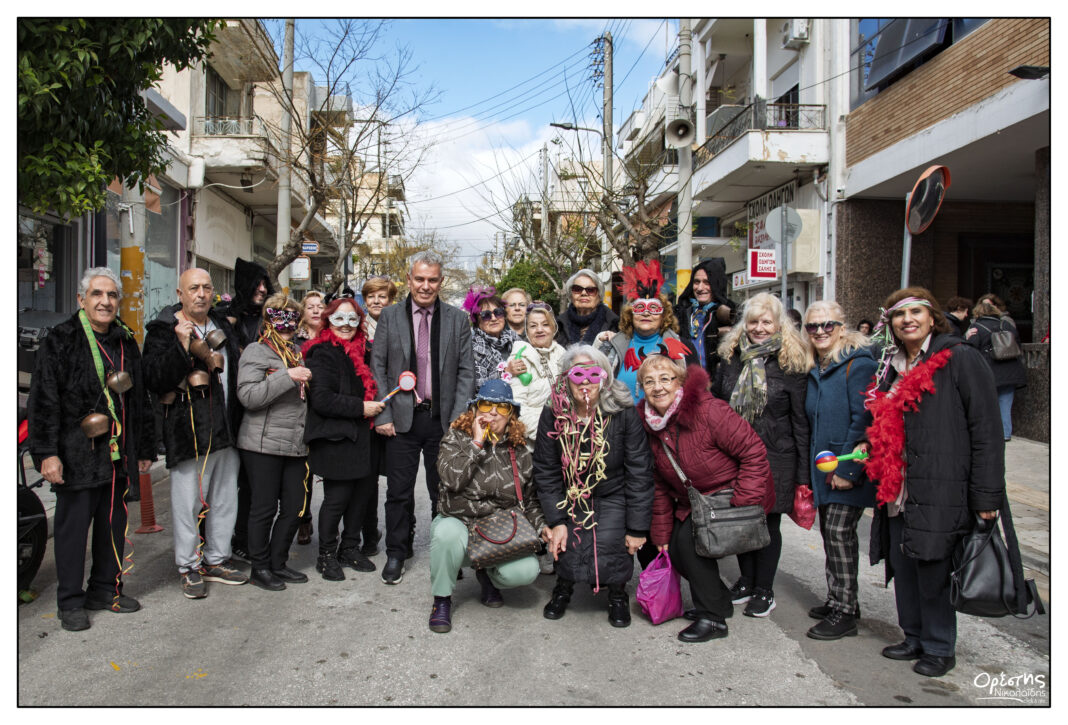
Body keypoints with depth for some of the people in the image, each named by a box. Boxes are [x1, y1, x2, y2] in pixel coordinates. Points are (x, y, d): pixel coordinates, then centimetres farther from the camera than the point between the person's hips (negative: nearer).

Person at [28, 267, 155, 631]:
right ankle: (70, 602, 15)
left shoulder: (126, 342, 13)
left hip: (119, 455, 5)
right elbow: (44, 400, -10)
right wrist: (47, 452, -16)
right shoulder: (60, 340, -4)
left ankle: (105, 590, 27)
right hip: (77, 454, -5)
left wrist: (145, 448, 17)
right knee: (72, 526, 3)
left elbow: (140, 400, 18)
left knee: (114, 524, 12)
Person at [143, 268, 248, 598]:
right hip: (189, 432, -6)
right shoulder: (163, 329, -5)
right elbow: (154, 380, -16)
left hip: (226, 431, 6)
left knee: (225, 498, 14)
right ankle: (188, 567, 16)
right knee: (188, 502, 0)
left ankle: (217, 559, 28)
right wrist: (181, 345, -26)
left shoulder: (222, 326, 13)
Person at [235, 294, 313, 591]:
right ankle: (260, 568, 15)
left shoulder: (297, 352, 17)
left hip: (295, 444, 7)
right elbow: (248, 396, -18)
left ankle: (278, 563, 23)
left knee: (295, 506, 8)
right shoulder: (256, 352, -4)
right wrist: (287, 377, -22)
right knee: (264, 508, 1)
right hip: (264, 445, -7)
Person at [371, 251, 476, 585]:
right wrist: (383, 415, -5)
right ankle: (397, 553, 24)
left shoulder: (457, 319, 3)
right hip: (403, 419, 0)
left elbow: (466, 372, 2)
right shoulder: (390, 316, 3)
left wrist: (458, 418, -6)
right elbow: (377, 368, 2)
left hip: (443, 420, 0)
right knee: (399, 492, 7)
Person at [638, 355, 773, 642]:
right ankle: (720, 600, 25)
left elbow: (753, 452, -22)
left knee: (690, 540, -22)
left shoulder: (708, 410, -26)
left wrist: (742, 504, -25)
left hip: (731, 493, -7)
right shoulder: (649, 422, -4)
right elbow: (660, 483, 4)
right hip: (693, 502, 7)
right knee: (675, 549, 0)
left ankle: (712, 618, -6)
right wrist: (661, 533, 3)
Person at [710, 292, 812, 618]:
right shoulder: (731, 357, 6)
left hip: (774, 457, -4)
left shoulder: (792, 363, -6)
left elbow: (801, 422, -6)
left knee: (768, 522, 6)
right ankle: (747, 580, 30)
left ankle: (764, 591, 21)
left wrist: (803, 472, -8)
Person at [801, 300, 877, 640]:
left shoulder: (858, 364, -13)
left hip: (850, 468, -8)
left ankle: (845, 613, 2)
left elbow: (862, 420, -18)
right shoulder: (815, 368, 12)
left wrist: (847, 469, -20)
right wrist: (811, 466, 13)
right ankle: (837, 600, 24)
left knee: (838, 531, -8)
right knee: (829, 532, 12)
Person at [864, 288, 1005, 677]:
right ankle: (915, 638, 30)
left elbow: (986, 431, -9)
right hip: (898, 493, 7)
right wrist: (868, 451, 11)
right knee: (903, 568, 13)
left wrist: (986, 495, -12)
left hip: (940, 491, -7)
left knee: (933, 572, 0)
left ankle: (940, 648, 18)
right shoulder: (891, 367, 16)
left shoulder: (961, 360, -6)